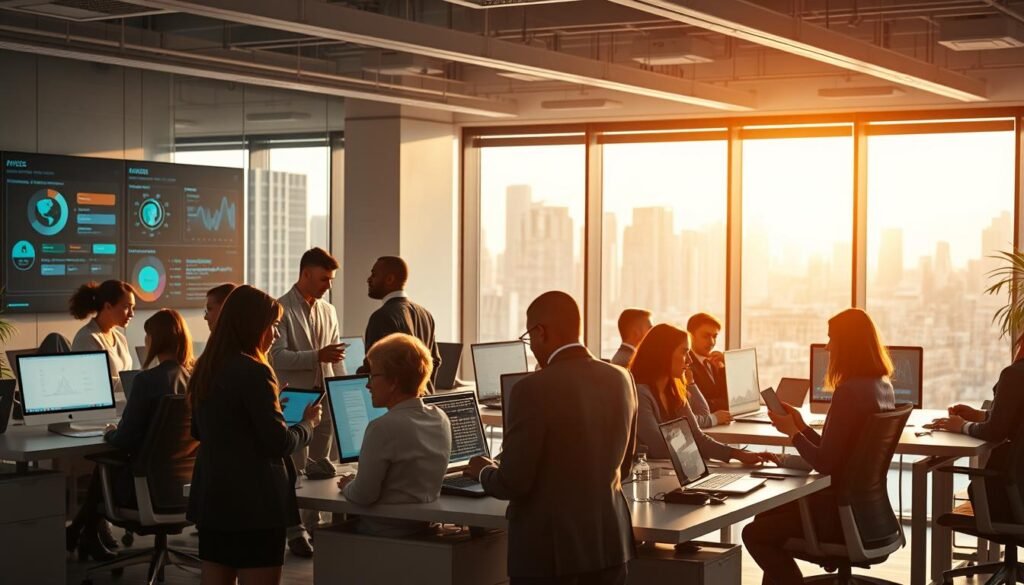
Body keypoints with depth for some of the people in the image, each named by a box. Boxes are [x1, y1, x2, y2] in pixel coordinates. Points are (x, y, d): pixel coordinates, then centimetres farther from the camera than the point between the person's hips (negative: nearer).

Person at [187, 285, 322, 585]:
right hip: (254, 502, -8)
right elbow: (279, 444, -16)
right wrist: (308, 423, 3)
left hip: (212, 496, 8)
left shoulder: (204, 369, 8)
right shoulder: (254, 372, -16)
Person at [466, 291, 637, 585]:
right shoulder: (621, 380, 3)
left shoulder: (535, 389, -17)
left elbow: (512, 483, -13)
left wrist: (483, 470, 7)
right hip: (611, 541, 6)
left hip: (549, 548, -6)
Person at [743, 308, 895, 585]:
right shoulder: (883, 387, 5)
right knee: (767, 515, 24)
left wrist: (792, 432, -6)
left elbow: (824, 463, -20)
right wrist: (801, 426, 11)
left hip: (843, 513, -9)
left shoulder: (849, 392, -23)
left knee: (754, 534, 6)